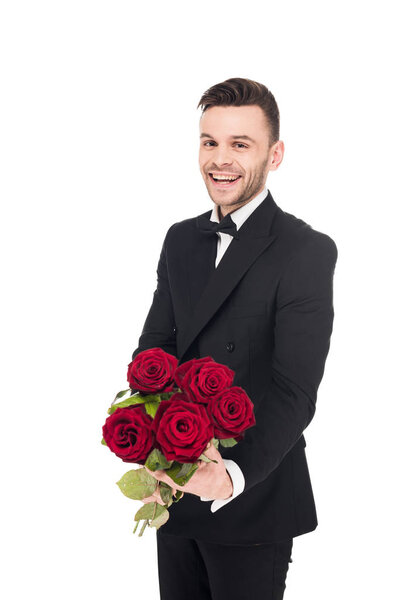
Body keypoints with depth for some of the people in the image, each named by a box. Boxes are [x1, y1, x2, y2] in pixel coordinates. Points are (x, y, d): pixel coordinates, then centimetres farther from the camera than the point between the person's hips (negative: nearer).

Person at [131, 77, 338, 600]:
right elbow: (153, 347, 3)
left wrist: (235, 476, -34)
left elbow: (295, 393, -20)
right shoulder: (181, 239, 7)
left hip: (252, 499, -5)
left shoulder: (307, 251, -14)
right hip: (173, 487, 6)